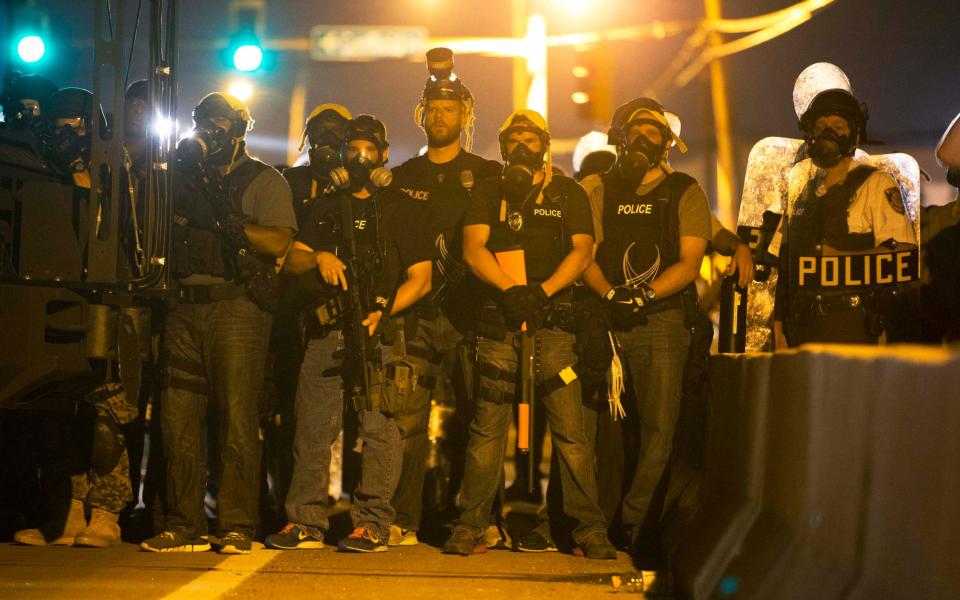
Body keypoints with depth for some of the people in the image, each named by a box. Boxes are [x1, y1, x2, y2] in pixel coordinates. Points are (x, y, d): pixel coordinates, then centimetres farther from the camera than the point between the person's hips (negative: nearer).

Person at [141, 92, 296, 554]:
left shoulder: (264, 181, 6)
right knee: (177, 417, 1)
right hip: (184, 308, 5)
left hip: (236, 307, -5)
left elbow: (278, 242, -8)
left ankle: (238, 527, -4)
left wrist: (231, 223, -17)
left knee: (237, 418, -7)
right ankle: (184, 525, 6)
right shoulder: (186, 177, 22)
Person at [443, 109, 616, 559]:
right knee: (487, 427, -1)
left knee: (569, 429, -7)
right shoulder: (488, 192, 15)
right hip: (499, 321, 1)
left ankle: (590, 529, -4)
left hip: (552, 322, -1)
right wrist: (510, 289, -13)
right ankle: (470, 526, 5)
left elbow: (582, 251, 3)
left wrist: (542, 291, -12)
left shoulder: (568, 194, 14)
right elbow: (473, 248, 3)